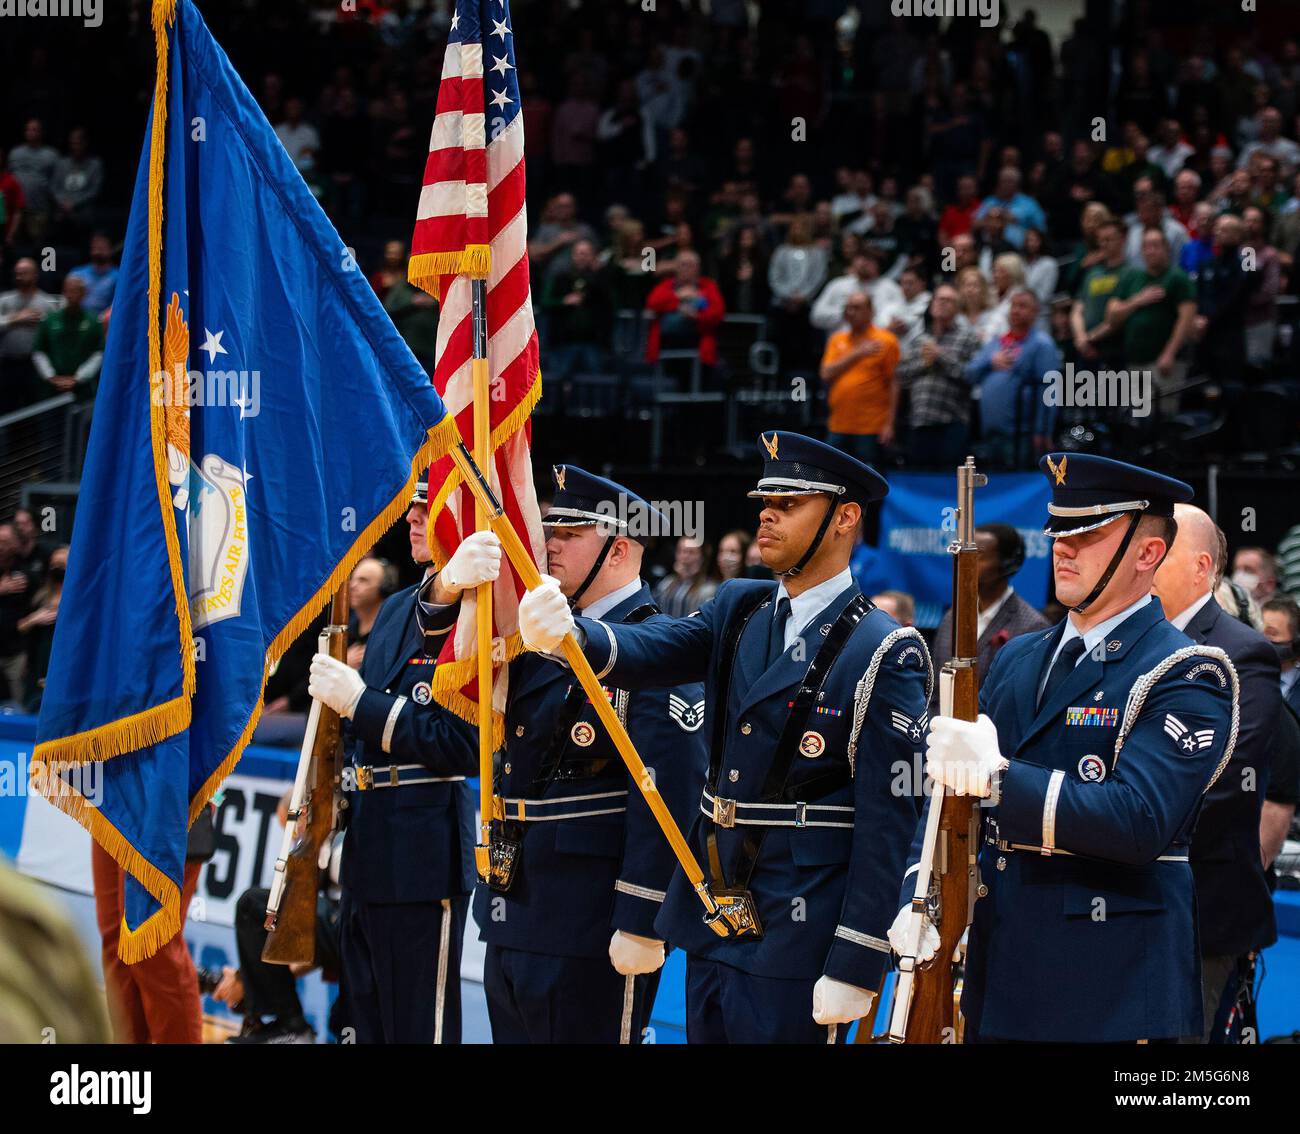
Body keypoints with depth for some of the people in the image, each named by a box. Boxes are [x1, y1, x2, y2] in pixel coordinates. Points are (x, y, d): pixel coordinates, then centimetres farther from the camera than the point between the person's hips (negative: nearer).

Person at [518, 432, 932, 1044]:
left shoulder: (885, 654, -10)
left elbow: (886, 820, -13)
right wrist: (568, 632, -30)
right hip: (712, 923, 6)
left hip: (797, 939, -6)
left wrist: (854, 969, -17)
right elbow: (651, 652, -7)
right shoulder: (739, 610, 10)